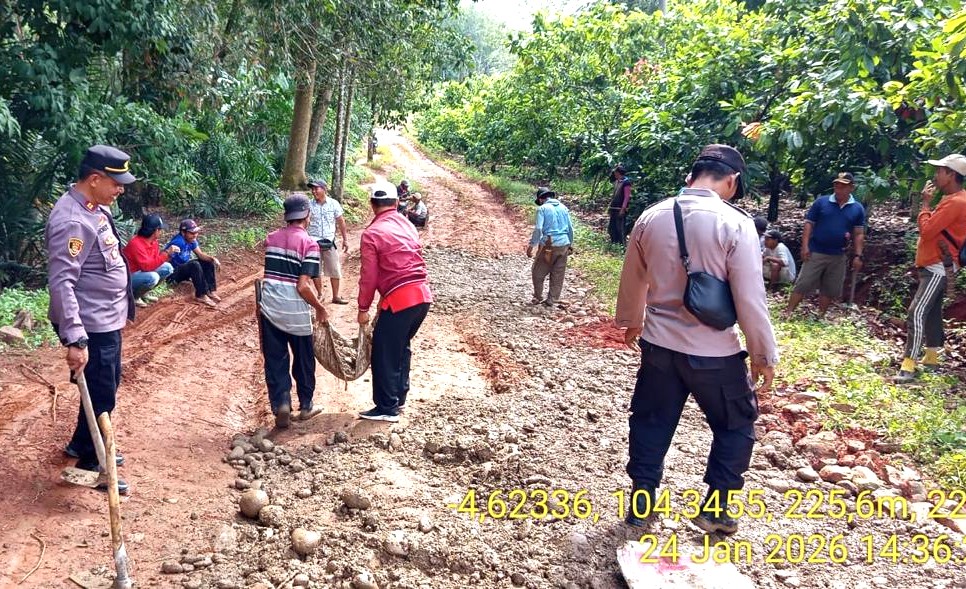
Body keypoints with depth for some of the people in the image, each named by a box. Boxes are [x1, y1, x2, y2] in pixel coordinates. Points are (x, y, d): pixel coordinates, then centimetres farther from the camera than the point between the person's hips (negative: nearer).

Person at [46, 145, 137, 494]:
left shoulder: (96, 208, 7)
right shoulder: (72, 221, -24)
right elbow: (61, 282, -29)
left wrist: (121, 308, 24)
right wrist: (75, 339, -31)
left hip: (107, 320, 10)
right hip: (91, 327, -10)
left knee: (107, 388, 22)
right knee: (101, 395, 3)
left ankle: (82, 445, 41)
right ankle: (89, 465, 19)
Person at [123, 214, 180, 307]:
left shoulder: (153, 241, -1)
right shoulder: (136, 244, -29)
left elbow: (156, 259, 7)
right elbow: (147, 266, -33)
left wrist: (168, 252, -9)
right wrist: (166, 253, -34)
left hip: (143, 272, 9)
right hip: (129, 277, -9)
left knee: (167, 268, -1)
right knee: (153, 277, -34)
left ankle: (144, 292, 8)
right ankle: (134, 296, -6)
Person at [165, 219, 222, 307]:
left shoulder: (192, 240, 0)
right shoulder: (178, 242, -27)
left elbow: (200, 254, -1)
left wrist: (213, 258, -16)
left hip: (184, 268, 9)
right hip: (173, 273, -9)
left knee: (208, 262, 0)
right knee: (194, 264, -34)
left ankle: (210, 291, -7)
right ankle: (201, 295, -29)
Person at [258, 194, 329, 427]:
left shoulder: (271, 238, 7)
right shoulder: (309, 244, -10)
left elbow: (269, 272, 12)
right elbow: (303, 286, -16)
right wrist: (320, 308, -3)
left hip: (269, 306, 4)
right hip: (295, 311, -4)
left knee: (274, 360, 10)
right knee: (303, 360, 14)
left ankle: (281, 403, -2)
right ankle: (306, 406, 25)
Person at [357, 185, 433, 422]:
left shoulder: (372, 234, -7)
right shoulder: (408, 225, 13)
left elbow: (368, 276, -7)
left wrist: (363, 308, 4)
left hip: (399, 300, -7)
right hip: (423, 295, 8)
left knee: (384, 354, 6)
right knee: (402, 347, 23)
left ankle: (387, 408, 12)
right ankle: (399, 398, 32)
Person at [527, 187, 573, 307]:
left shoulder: (542, 208, -4)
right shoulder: (563, 207, 11)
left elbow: (538, 229, -14)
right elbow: (570, 228, 13)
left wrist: (531, 245, -10)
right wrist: (570, 245, 23)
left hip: (549, 245, -5)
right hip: (564, 245, 5)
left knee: (538, 272, 12)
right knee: (558, 274, 12)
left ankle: (538, 298, 18)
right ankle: (552, 300, 16)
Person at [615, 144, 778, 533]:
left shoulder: (651, 217, -1)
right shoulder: (735, 223, -16)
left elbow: (632, 280, 11)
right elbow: (750, 299, -15)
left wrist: (630, 322, 30)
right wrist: (764, 355, -2)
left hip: (658, 344, 4)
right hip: (714, 352, -4)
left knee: (651, 422, 19)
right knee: (736, 424, 19)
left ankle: (640, 504, 29)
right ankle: (714, 508, 24)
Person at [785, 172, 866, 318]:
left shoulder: (858, 209, 3)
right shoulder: (821, 202, -3)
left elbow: (859, 234, 6)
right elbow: (809, 224, -2)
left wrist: (858, 256, -1)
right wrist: (805, 246, -11)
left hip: (838, 256, 3)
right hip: (816, 252, -3)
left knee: (830, 289, 11)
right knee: (803, 284, -4)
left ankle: (821, 317, 24)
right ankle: (788, 313, -1)